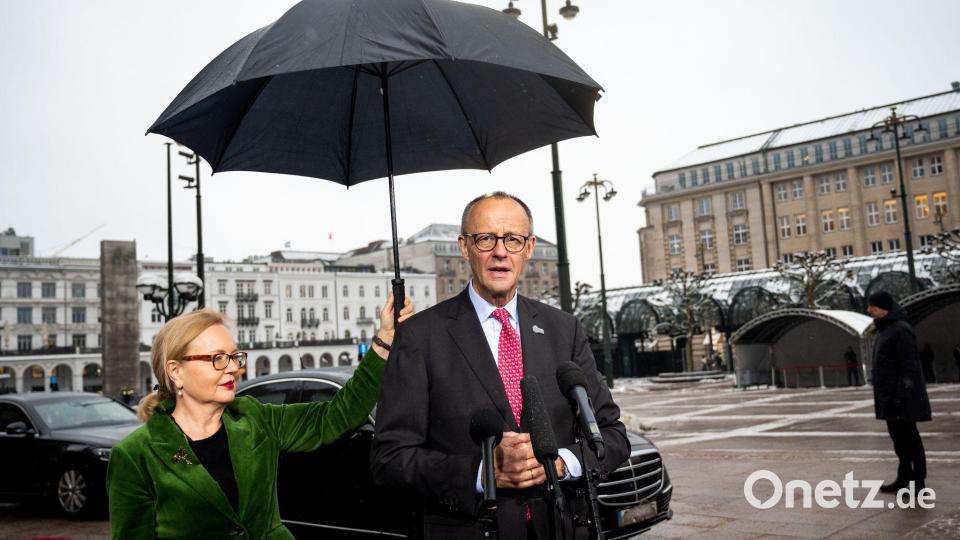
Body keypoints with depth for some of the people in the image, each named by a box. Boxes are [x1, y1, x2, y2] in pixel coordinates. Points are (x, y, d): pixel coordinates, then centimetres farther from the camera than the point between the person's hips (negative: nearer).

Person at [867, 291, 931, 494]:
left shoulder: (901, 330, -13)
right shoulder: (883, 330, 16)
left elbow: (909, 366, -18)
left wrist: (902, 395, -22)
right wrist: (881, 396, 18)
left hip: (901, 396, -9)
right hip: (888, 396, 9)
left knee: (909, 436, -3)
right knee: (898, 435, 12)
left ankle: (918, 482, 3)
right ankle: (904, 477, 20)